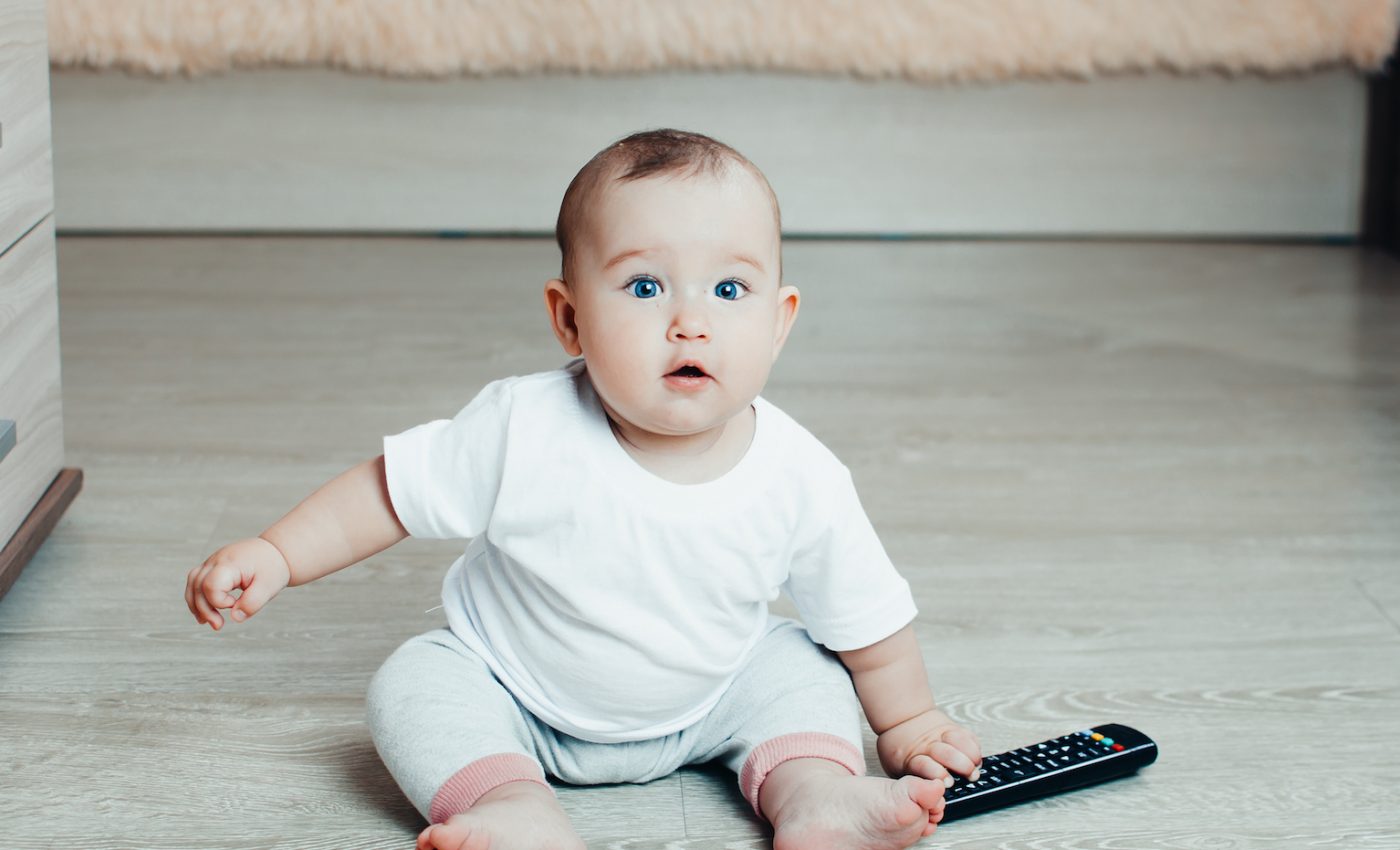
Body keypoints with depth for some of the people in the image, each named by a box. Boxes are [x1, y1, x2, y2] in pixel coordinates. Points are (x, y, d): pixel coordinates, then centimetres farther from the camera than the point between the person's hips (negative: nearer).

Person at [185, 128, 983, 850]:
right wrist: (274, 556, -19)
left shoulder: (803, 482, -22)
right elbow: (392, 488, -14)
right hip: (514, 697, -2)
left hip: (700, 704, 2)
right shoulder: (525, 431, -28)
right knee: (415, 682, -24)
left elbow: (868, 620, -6)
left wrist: (907, 719, 5)